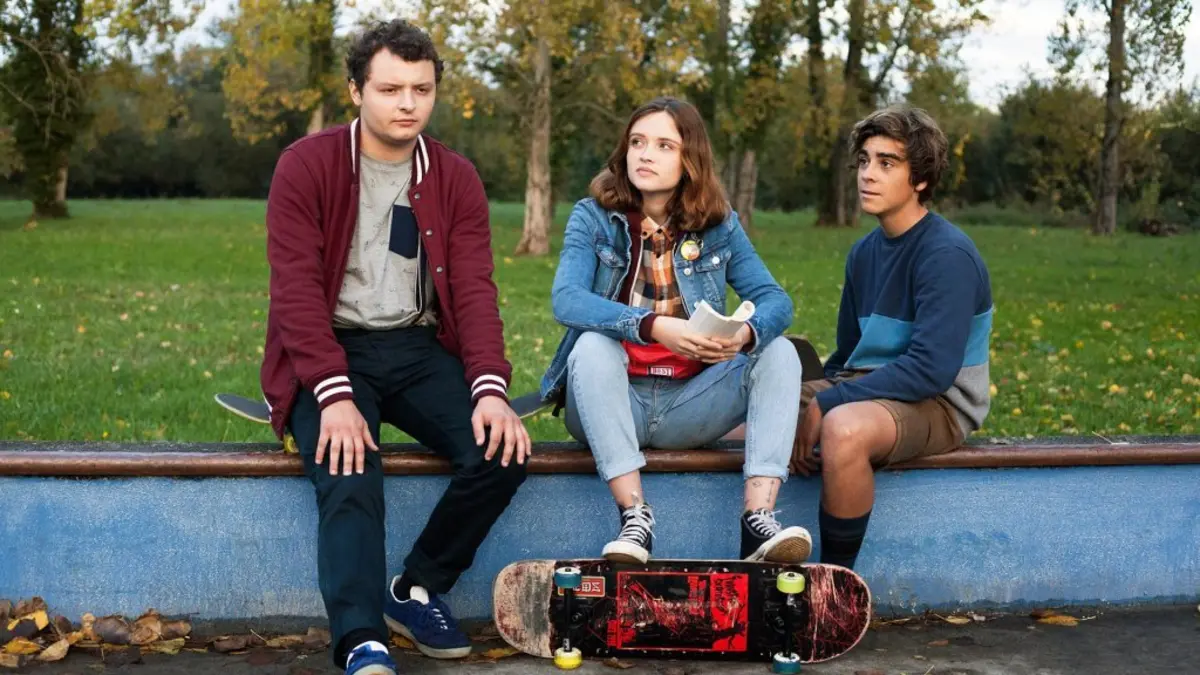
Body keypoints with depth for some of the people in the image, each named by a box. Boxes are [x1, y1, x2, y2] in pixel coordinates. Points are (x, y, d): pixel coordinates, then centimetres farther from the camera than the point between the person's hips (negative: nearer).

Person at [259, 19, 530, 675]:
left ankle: (418, 590, 0)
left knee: (504, 449, -20)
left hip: (420, 349, 3)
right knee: (349, 478, -31)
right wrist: (335, 395, -26)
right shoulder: (305, 166, -6)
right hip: (331, 350, -3)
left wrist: (490, 388, -20)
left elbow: (474, 290, -2)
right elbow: (296, 288, -13)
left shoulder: (456, 177, 5)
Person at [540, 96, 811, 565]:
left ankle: (758, 519, -30)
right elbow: (565, 300, -19)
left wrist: (747, 332, -28)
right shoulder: (593, 218, -2)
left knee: (780, 352, -17)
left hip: (688, 406, 2)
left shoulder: (719, 226, 5)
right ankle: (634, 518, -34)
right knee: (592, 346, -31)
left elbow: (775, 300, -3)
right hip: (614, 405, -2)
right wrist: (653, 326, -35)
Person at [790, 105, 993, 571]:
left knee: (844, 427, -38)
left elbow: (932, 369, -24)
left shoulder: (947, 254, -15)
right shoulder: (865, 252, 11)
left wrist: (827, 404, -23)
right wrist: (806, 399, -2)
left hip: (939, 403, -8)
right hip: (867, 386, 8)